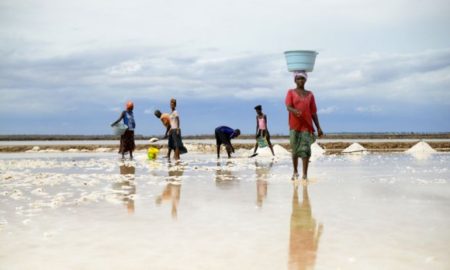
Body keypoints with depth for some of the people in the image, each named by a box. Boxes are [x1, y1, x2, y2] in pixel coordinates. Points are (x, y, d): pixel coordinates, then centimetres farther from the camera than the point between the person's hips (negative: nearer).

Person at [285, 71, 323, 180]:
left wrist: (318, 127, 6)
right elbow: (288, 107, -10)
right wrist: (295, 111, -33)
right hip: (294, 125, -1)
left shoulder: (310, 94, 13)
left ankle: (305, 174, -12)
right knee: (295, 150, 5)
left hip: (307, 126, 1)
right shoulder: (291, 92, 6)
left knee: (305, 149, -10)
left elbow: (313, 112, 12)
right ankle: (295, 172, 24)